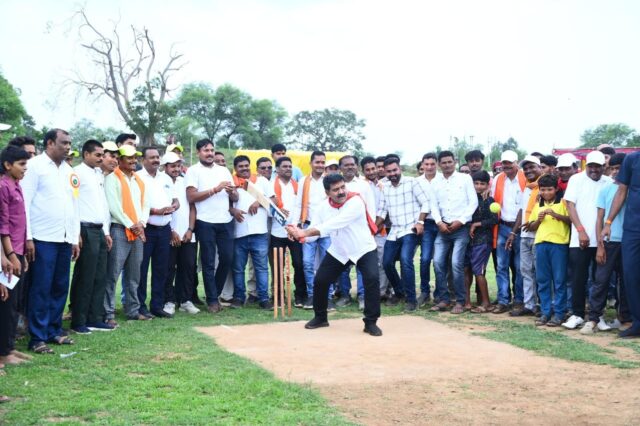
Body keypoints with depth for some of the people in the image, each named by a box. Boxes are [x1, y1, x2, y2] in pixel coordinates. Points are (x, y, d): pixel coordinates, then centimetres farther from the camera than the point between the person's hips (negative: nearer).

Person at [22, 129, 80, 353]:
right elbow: (25, 202, -9)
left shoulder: (68, 171, 15)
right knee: (41, 289, -3)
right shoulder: (35, 166, -5)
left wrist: (75, 238, 14)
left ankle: (54, 330, 22)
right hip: (43, 239, -6)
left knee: (60, 288, 10)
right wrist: (28, 237, -13)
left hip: (65, 239, 6)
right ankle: (38, 337, 4)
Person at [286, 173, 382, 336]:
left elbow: (333, 225, -36)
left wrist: (304, 232, -41)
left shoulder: (355, 202, -27)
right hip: (338, 251, 5)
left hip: (363, 250, -5)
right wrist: (299, 234, -30)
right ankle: (320, 317, 26)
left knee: (372, 279, -25)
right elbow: (315, 228, -6)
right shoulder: (325, 206, -7)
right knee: (320, 280, 3)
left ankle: (371, 322, -11)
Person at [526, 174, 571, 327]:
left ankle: (558, 313, 3)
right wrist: (538, 220, -1)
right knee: (542, 280, 6)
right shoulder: (537, 206, 17)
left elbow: (571, 220, -6)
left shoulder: (563, 203, 3)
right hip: (541, 243, 5)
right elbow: (531, 227, 18)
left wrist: (556, 215, -18)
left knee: (559, 280, -1)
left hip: (559, 243, -5)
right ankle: (545, 312, 13)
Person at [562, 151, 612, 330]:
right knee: (579, 278, -1)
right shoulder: (576, 179, 3)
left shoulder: (609, 183, 7)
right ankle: (577, 314, 6)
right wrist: (581, 230, -10)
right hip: (580, 238, -2)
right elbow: (570, 205, -2)